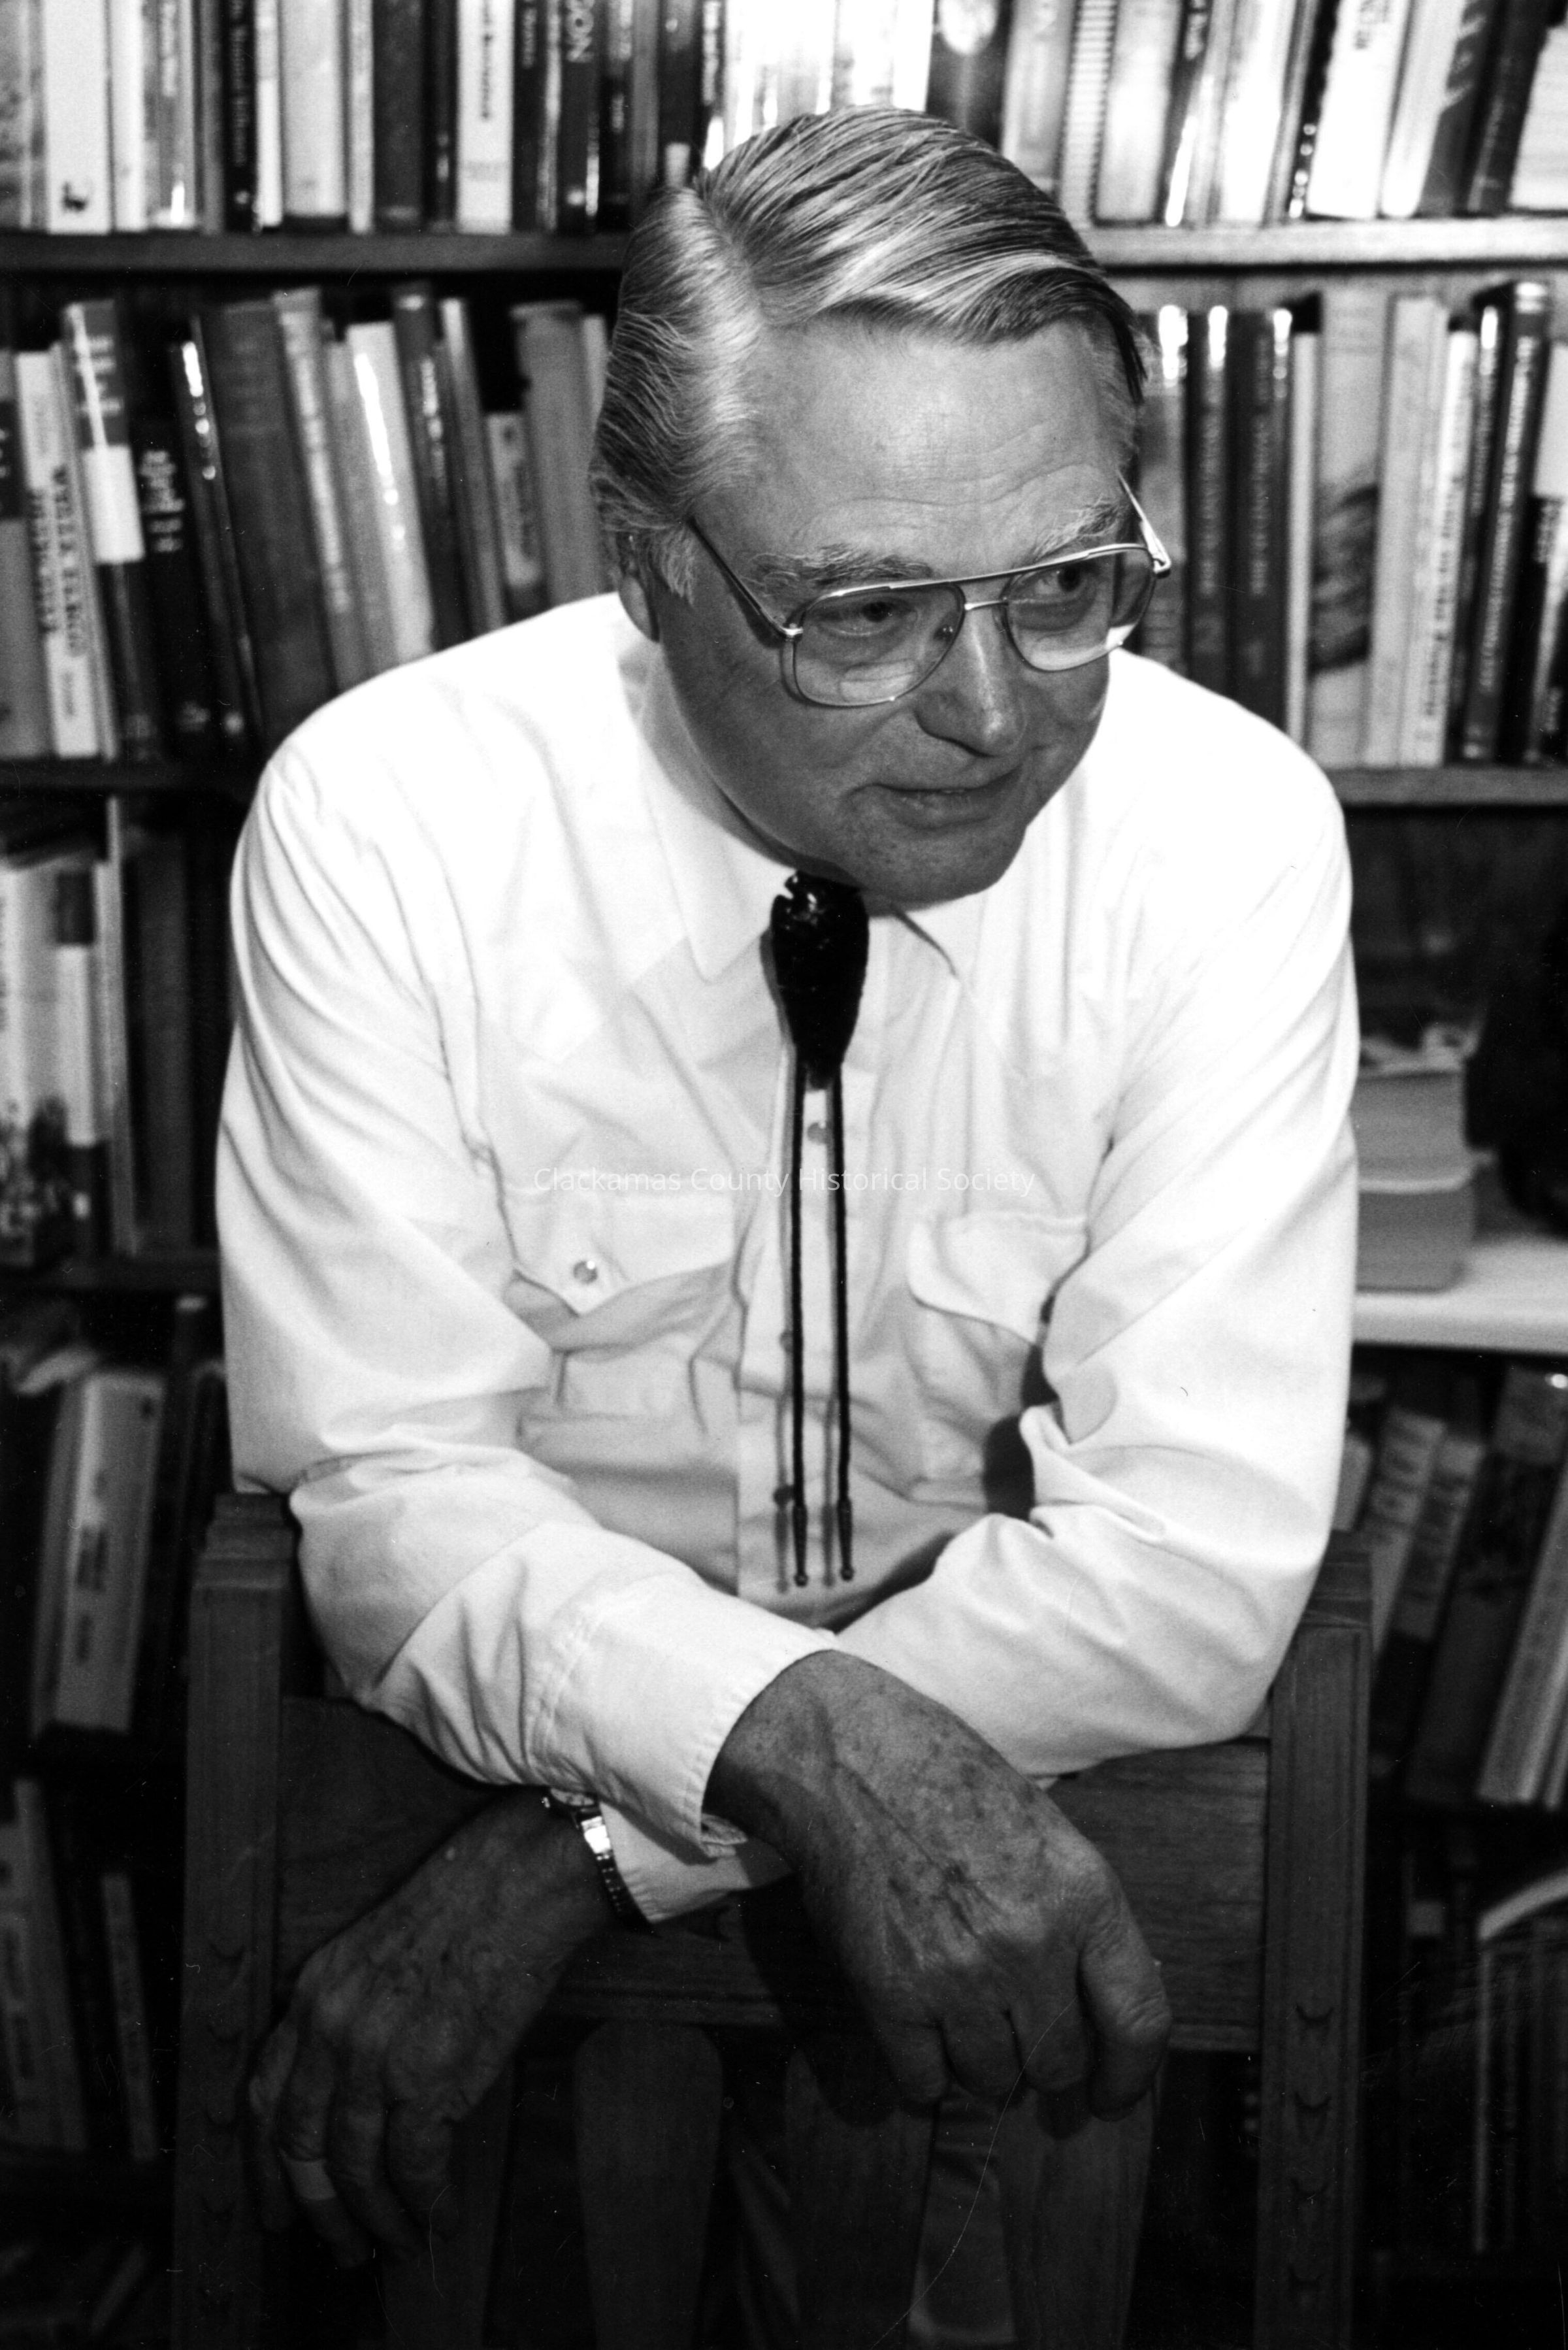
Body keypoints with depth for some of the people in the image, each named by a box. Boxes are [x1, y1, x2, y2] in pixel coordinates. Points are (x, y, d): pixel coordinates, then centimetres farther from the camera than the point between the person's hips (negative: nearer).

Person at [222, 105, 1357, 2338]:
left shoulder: (1230, 828, -13)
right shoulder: (378, 817, -14)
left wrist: (606, 1834, -25)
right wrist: (793, 1733, -36)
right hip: (501, 1720, 0)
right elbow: (392, 1496, -15)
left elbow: (1200, 1553, -17)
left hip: (1024, 1772, 0)